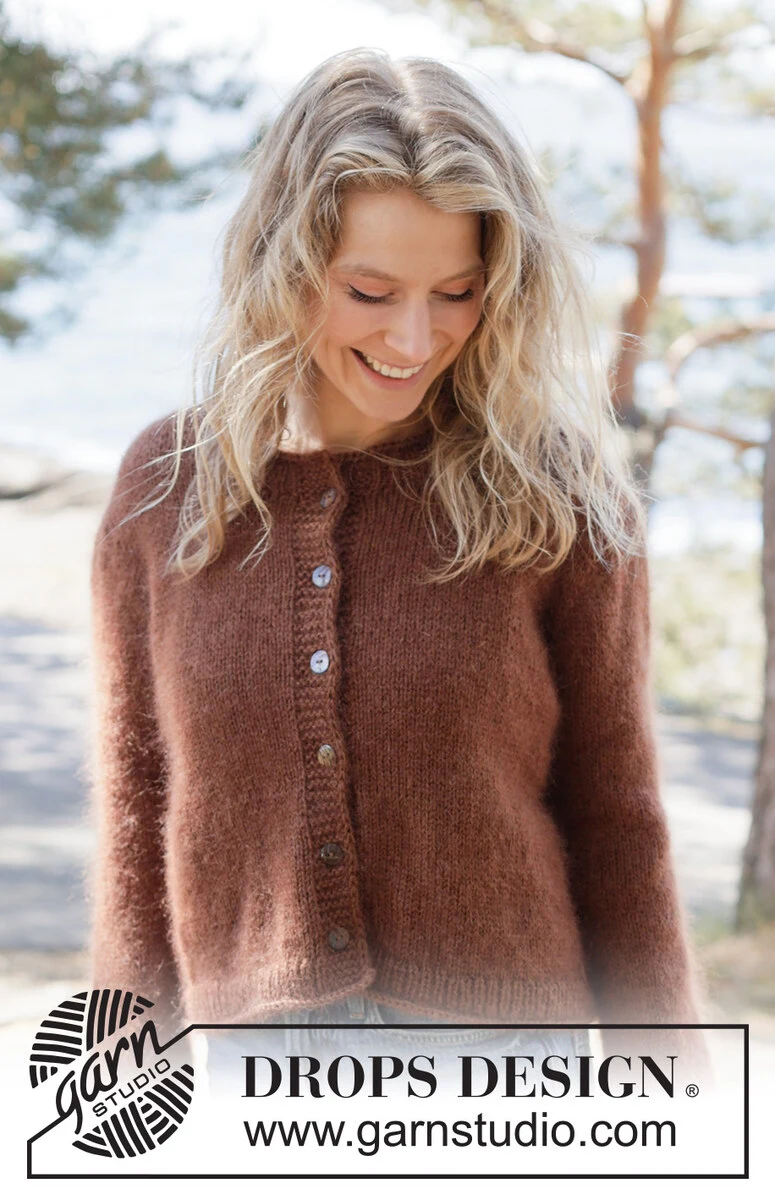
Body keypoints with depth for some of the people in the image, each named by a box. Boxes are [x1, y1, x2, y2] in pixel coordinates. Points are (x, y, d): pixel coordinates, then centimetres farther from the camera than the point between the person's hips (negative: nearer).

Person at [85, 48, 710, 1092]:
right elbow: (136, 804, 5)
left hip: (503, 1031, -2)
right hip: (256, 1025, 2)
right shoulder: (169, 491, -1)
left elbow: (615, 820, -1)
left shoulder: (559, 504, -7)